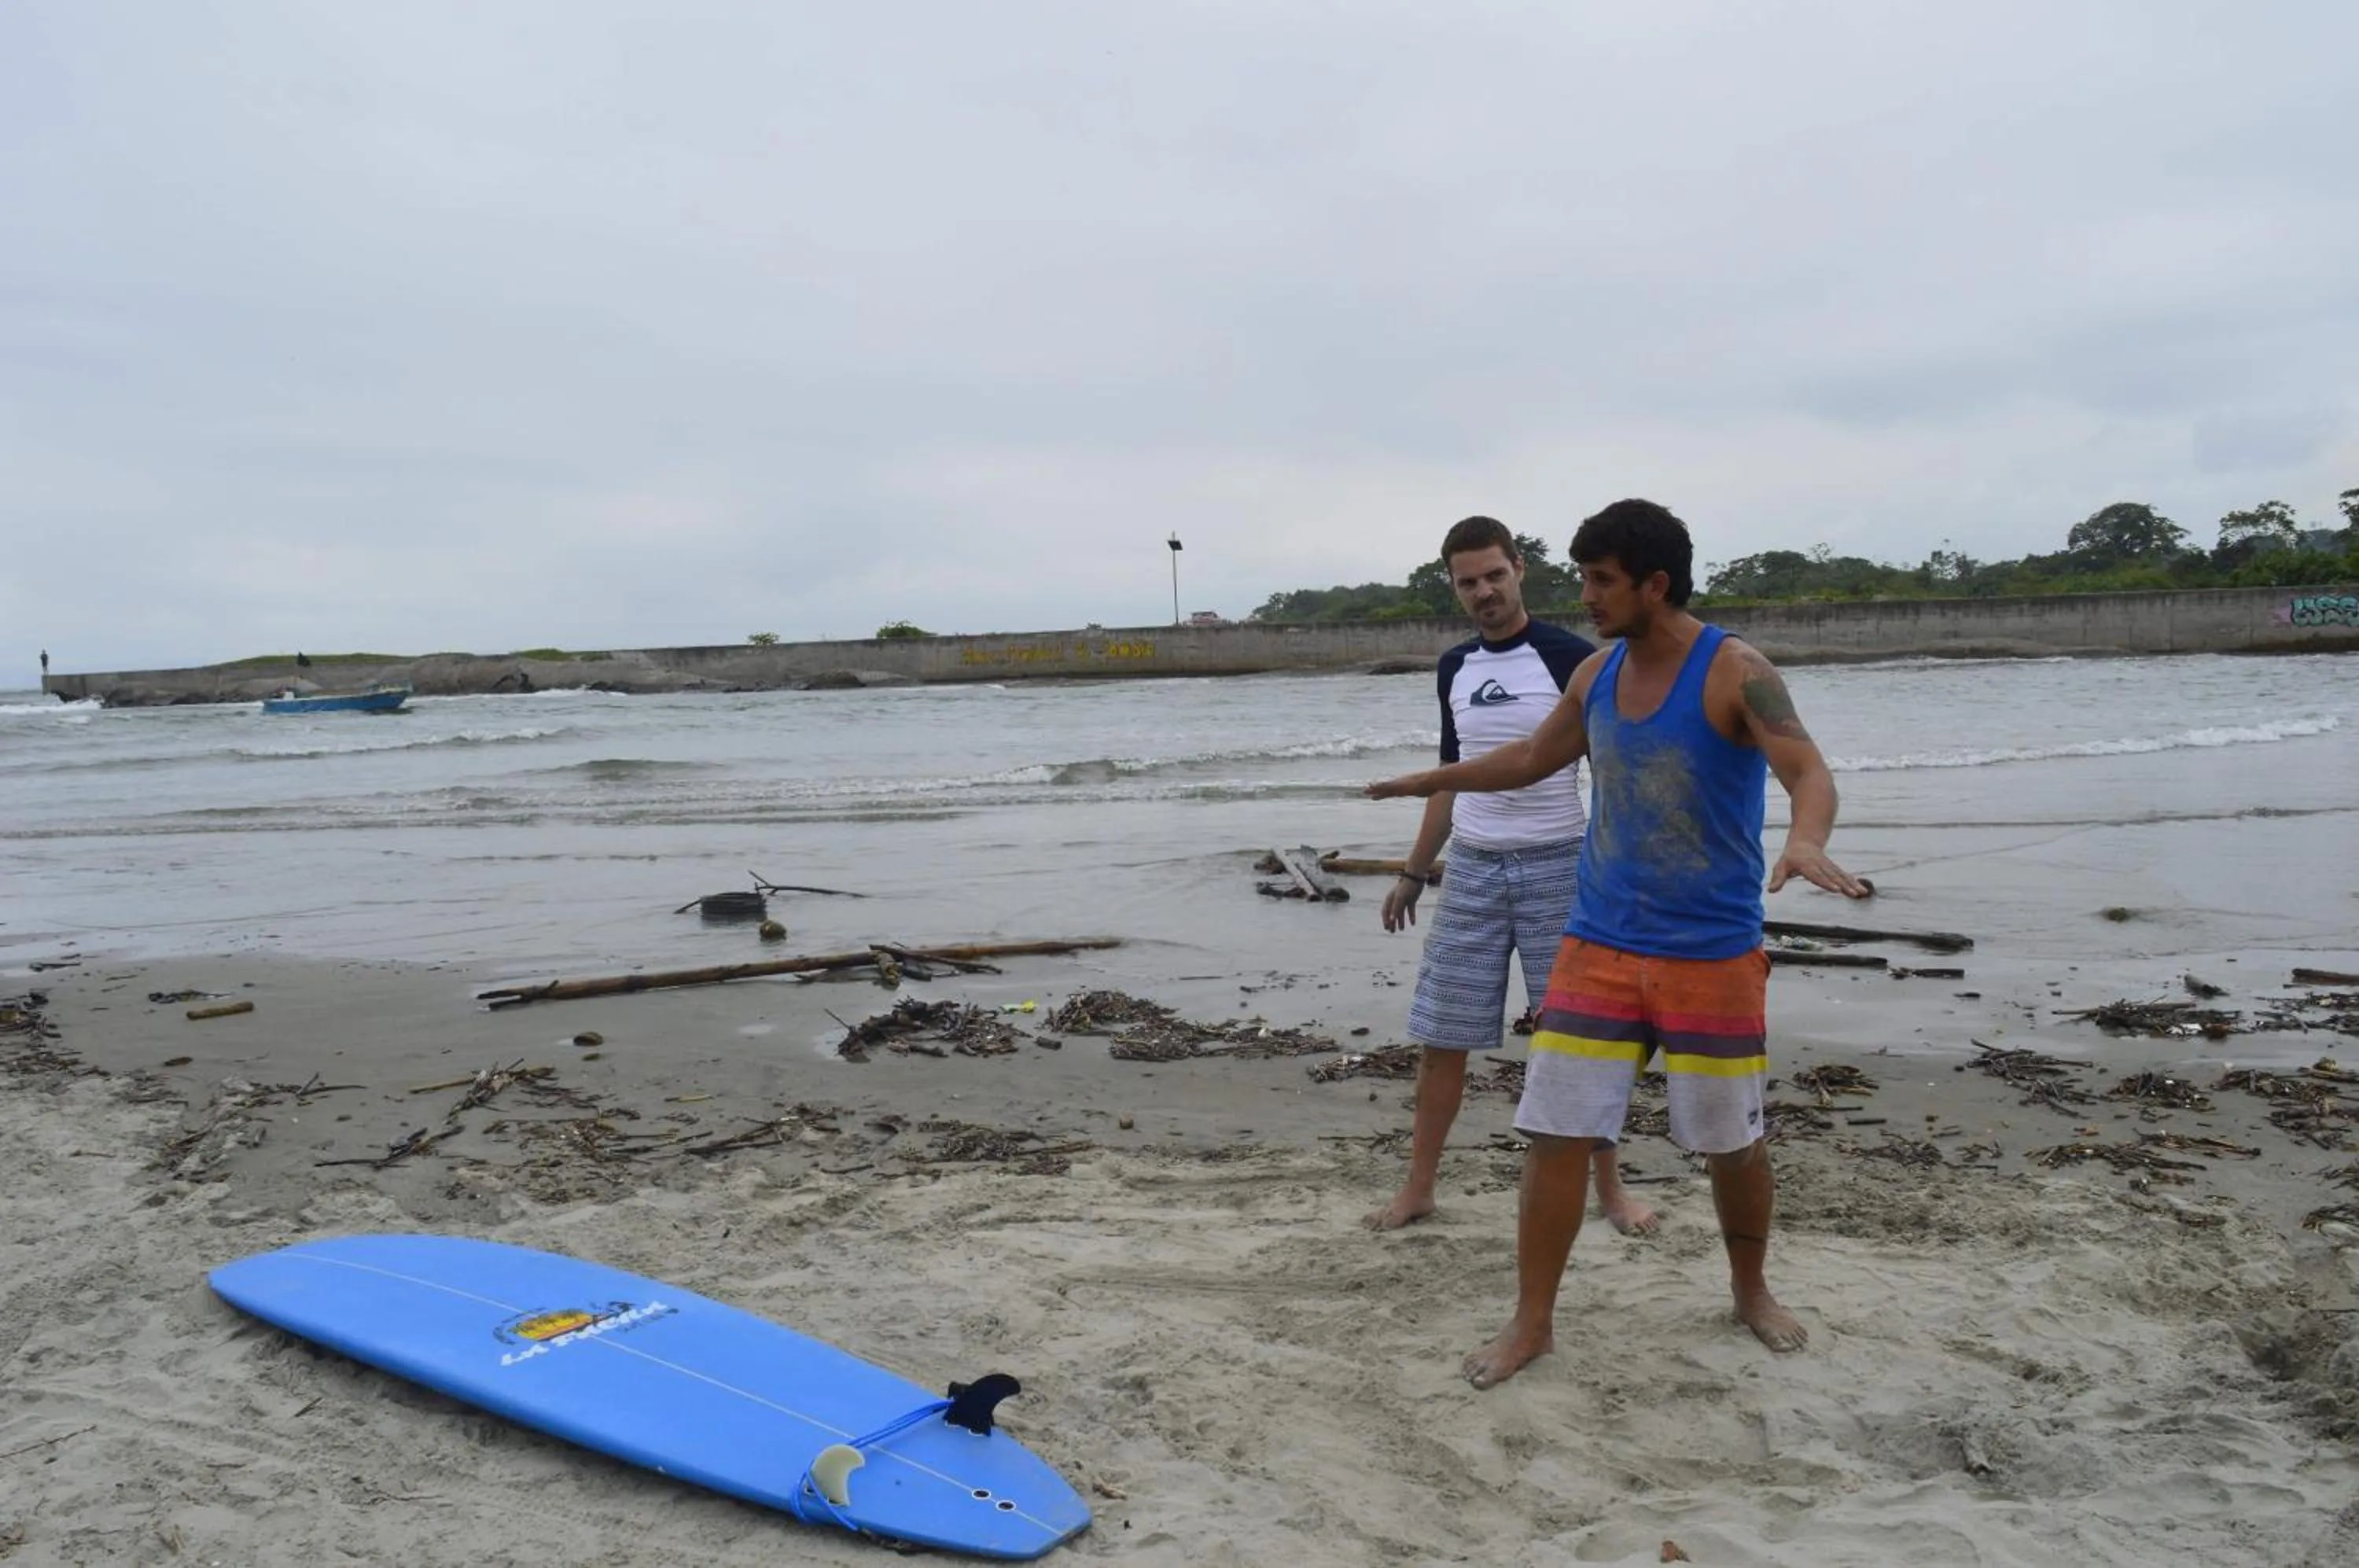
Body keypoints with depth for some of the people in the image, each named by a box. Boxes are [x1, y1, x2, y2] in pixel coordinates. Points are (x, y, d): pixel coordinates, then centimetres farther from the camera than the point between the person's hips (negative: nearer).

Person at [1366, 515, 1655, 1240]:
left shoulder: (1570, 657, -7)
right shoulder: (1454, 668, 8)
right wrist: (1413, 872, 17)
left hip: (1557, 867, -4)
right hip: (1472, 869, 4)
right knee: (1441, 1038, 6)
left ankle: (1609, 1187, 20)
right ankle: (1417, 1187, 18)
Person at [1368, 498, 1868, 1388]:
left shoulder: (1734, 672, -13)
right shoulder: (1596, 676, 5)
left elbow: (1809, 770, -27)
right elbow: (1532, 759, 22)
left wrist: (1805, 841, -49)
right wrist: (1432, 781, 30)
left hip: (1712, 954, -4)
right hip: (1599, 945, 4)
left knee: (1730, 1140, 10)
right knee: (1556, 1132, 0)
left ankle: (1752, 1293, 37)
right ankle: (1532, 1322, 13)